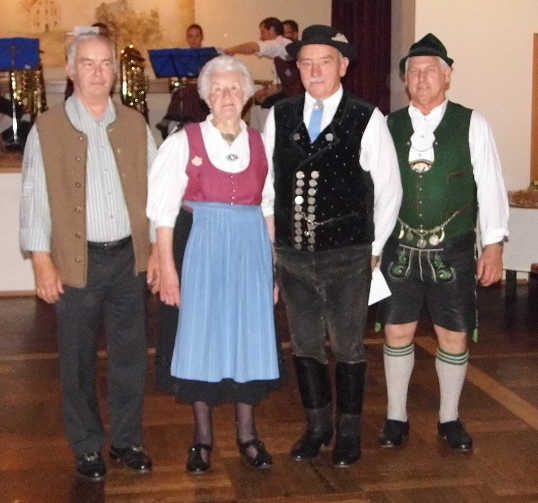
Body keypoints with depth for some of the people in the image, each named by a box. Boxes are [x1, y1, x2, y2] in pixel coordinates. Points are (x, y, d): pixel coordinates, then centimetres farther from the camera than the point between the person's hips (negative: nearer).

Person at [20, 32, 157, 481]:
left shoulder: (135, 125, 6)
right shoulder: (47, 130, -2)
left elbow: (155, 191, 9)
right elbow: (34, 199, -3)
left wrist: (158, 249, 5)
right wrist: (43, 262, -8)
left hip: (129, 258, 3)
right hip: (76, 262, -2)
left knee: (131, 355, 10)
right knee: (78, 359, 8)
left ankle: (127, 441, 27)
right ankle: (87, 447, 24)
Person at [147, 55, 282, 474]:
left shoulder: (259, 143, 7)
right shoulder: (185, 142, -2)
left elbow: (269, 207, 11)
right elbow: (164, 208, -4)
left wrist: (273, 263, 6)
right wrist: (167, 266, -8)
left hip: (252, 249, 3)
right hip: (205, 248, -3)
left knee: (249, 335, 6)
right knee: (202, 334, 1)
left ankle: (247, 434, 20)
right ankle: (203, 436, 16)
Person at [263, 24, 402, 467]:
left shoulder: (367, 119, -8)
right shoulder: (280, 116, 1)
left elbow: (388, 189, 0)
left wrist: (373, 248, 2)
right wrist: (271, 239, 8)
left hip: (347, 257, -3)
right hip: (293, 255, 3)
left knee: (348, 347, 10)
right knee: (305, 345, 14)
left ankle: (349, 431, 29)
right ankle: (317, 426, 33)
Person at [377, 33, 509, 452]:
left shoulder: (472, 125, -4)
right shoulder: (389, 126, 2)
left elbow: (490, 186, -3)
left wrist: (494, 244, -6)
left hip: (452, 252, -1)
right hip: (400, 250, 2)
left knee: (454, 337, 7)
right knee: (397, 333, 8)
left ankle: (450, 418, 26)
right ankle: (396, 417, 24)